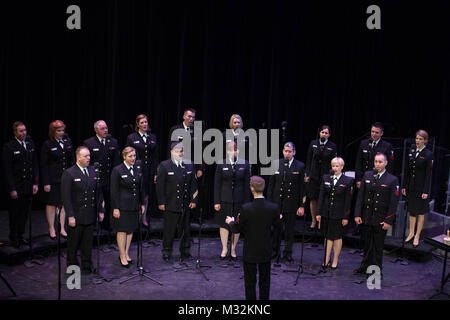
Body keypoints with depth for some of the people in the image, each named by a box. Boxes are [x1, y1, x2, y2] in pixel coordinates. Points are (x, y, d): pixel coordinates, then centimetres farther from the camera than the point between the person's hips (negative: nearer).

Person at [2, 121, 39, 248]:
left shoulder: (30, 144, 6)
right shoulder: (9, 147, -9)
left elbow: (35, 165, 10)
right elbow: (7, 170, -11)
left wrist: (35, 183, 4)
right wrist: (11, 189, -13)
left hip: (28, 187, 5)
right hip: (16, 187, -4)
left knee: (25, 213, 11)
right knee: (15, 214, 8)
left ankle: (20, 236, 26)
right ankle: (14, 239, 23)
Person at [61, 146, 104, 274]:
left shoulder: (93, 171, 7)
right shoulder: (69, 173, -10)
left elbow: (98, 192, 11)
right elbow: (66, 197, -13)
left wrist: (100, 210, 8)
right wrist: (70, 216, -17)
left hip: (90, 215, 4)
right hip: (76, 216, -4)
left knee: (88, 243, 13)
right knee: (73, 244, 9)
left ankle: (87, 267, 26)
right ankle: (72, 266, 25)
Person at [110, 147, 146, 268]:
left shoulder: (138, 169, 7)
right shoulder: (117, 170, -9)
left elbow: (141, 187, 12)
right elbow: (114, 191, -10)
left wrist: (142, 203, 10)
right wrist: (115, 208, -13)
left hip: (134, 205, 5)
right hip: (122, 206, -5)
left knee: (131, 230, 12)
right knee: (122, 231, 2)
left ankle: (126, 253, 24)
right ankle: (122, 256, 11)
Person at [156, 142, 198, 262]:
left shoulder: (189, 165, 8)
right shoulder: (164, 166, -4)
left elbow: (193, 184, 10)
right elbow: (160, 186, -5)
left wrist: (194, 200, 4)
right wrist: (161, 202, -9)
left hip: (186, 205, 4)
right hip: (171, 205, -4)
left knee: (185, 230, 11)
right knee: (169, 230, 3)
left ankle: (185, 252, 24)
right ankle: (166, 252, 17)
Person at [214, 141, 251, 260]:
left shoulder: (244, 164, 1)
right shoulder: (221, 164, 0)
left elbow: (247, 184, 3)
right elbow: (217, 184, 1)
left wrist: (246, 202, -1)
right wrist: (217, 201, -4)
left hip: (239, 200, 1)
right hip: (224, 200, 0)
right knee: (223, 224, 6)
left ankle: (233, 250, 21)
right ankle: (224, 249, 20)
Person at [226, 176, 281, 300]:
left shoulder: (246, 208, -24)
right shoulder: (273, 207, -15)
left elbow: (236, 229, -14)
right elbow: (278, 226, 2)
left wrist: (231, 221, 8)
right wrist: (278, 218, 24)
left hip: (250, 252, -2)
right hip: (266, 251, 3)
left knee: (250, 282, 14)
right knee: (265, 280, 18)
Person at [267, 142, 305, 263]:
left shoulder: (300, 166, -3)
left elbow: (302, 187, -2)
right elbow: (271, 184, 5)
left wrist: (302, 206, -6)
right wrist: (269, 202, 1)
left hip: (291, 203, -1)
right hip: (277, 201, 1)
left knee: (290, 229, 8)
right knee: (276, 227, 11)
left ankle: (287, 253, 20)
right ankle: (275, 250, 26)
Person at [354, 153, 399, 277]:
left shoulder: (392, 180, -7)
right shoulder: (367, 175, 4)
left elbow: (393, 203, -8)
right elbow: (360, 196, 5)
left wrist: (388, 221, -11)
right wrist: (357, 214, 0)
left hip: (380, 220, -3)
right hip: (366, 217, 3)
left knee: (378, 246, 7)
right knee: (367, 244, 16)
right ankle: (366, 265, 33)